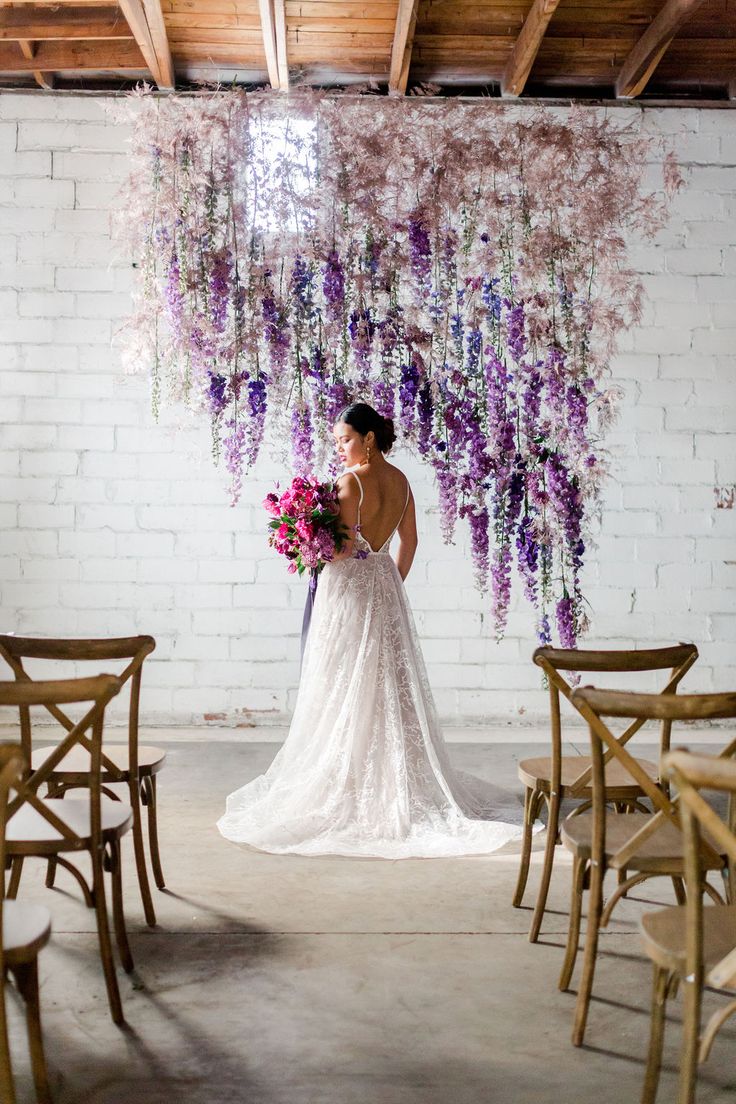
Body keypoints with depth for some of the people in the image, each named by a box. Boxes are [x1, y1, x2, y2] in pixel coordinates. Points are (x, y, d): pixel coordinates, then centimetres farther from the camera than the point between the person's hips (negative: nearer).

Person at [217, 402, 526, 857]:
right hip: (386, 586, 8)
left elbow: (341, 548, -20)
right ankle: (403, 783, 19)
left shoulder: (351, 481, -17)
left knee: (346, 693, 1)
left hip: (349, 589, -7)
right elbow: (409, 540, 15)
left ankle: (350, 788, 6)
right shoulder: (400, 480, 7)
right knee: (391, 687, 13)